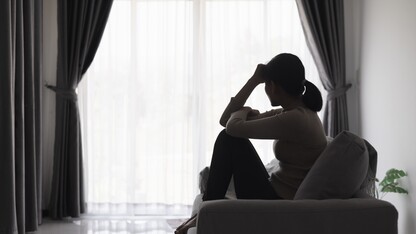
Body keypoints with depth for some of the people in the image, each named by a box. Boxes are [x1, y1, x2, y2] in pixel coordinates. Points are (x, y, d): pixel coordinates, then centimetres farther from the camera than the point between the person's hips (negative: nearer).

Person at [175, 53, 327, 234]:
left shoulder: (295, 119, -22)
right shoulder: (292, 113, 8)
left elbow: (233, 127, -21)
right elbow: (225, 120, 10)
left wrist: (243, 111, 2)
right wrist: (254, 79, 5)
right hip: (277, 197, 10)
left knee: (229, 139, -9)